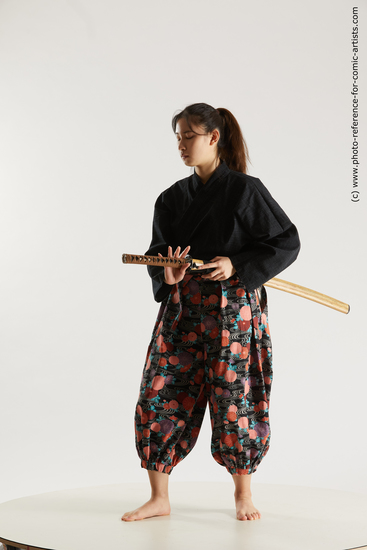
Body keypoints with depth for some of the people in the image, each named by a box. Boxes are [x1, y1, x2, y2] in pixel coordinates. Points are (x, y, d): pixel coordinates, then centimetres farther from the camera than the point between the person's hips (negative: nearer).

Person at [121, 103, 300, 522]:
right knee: (158, 397, -1)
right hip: (181, 311, 5)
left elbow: (287, 243, -3)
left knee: (234, 401, 0)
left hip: (233, 310, -4)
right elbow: (157, 253, 11)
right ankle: (159, 498, 12)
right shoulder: (172, 199, 10)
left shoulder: (245, 190, -5)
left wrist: (237, 266, -14)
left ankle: (243, 492, 23)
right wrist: (167, 275, -12)